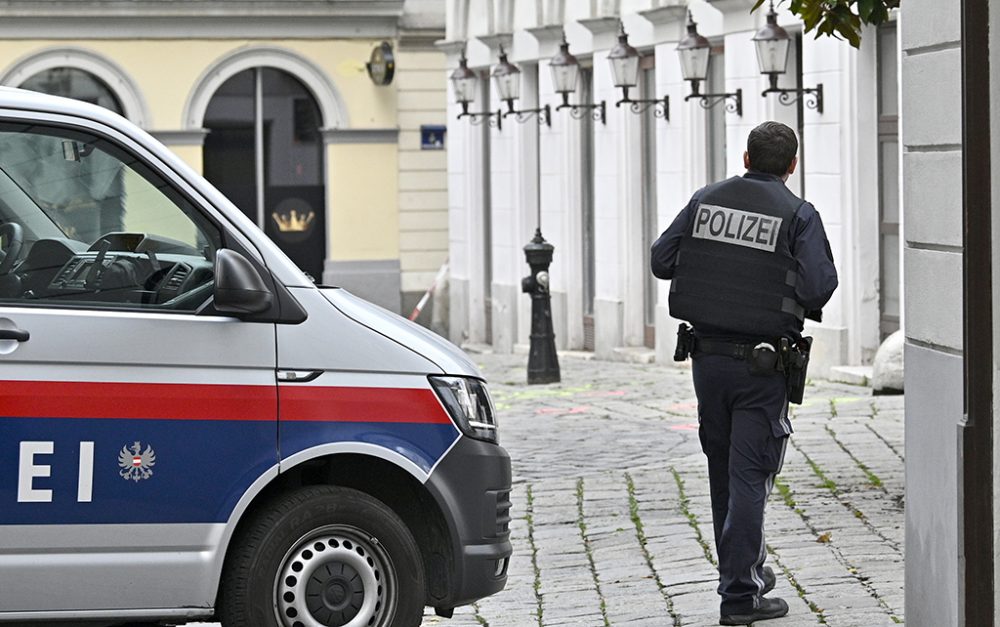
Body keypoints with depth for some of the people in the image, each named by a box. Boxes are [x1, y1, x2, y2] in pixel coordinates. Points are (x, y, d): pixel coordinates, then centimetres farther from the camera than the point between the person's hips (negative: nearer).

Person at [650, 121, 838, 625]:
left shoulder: (706, 200, 4)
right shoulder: (798, 214, -8)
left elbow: (661, 261, 5)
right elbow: (819, 287, -16)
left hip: (707, 356, 4)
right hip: (762, 366, -4)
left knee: (724, 470, 17)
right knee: (748, 476, -2)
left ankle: (744, 570, 29)